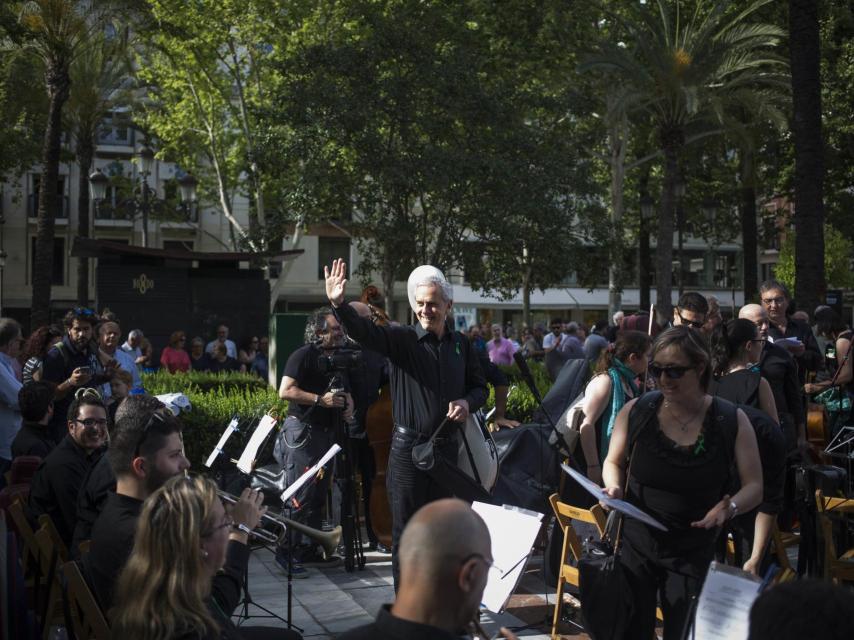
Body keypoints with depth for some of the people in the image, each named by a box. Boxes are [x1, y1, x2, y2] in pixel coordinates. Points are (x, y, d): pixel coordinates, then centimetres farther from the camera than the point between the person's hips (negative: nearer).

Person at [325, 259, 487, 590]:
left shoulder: (461, 344, 7)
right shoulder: (401, 339, -6)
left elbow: (479, 386, 17)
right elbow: (364, 331, -24)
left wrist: (467, 402, -7)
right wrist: (339, 304, -43)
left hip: (447, 447, 4)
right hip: (408, 448, -4)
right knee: (406, 530, 4)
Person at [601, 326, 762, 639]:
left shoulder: (732, 421, -10)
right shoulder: (636, 411, -8)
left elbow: (754, 486, -3)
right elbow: (613, 462, 9)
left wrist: (730, 506, -24)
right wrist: (614, 487, -12)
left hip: (693, 554, -1)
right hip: (636, 545, 1)